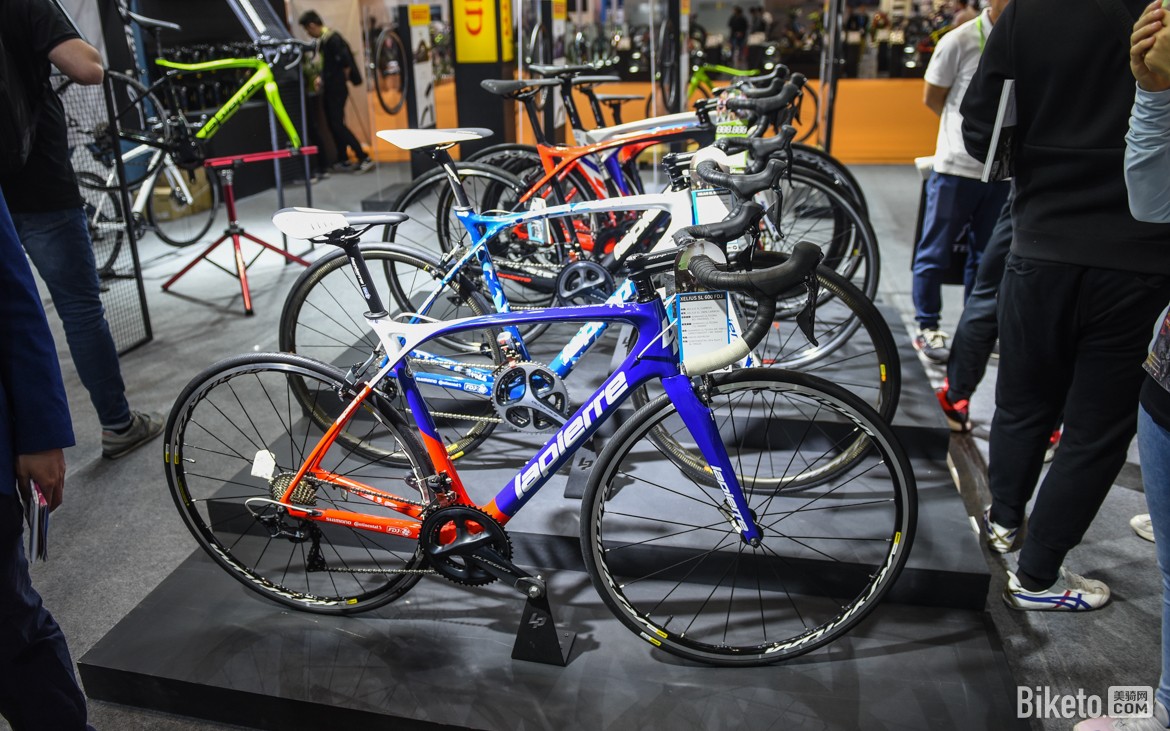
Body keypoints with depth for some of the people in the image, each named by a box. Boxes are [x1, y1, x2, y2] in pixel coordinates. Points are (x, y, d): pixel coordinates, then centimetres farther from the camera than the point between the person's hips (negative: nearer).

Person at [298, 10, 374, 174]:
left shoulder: (331, 38, -17)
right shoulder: (323, 39, 12)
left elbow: (345, 62, -23)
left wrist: (343, 79, -10)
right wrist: (322, 77, 10)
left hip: (336, 89, -10)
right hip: (329, 88, 10)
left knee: (337, 125, -11)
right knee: (333, 124, 12)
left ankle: (364, 158, -12)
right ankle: (344, 160, 19)